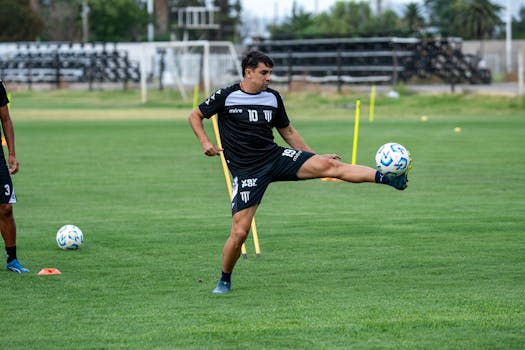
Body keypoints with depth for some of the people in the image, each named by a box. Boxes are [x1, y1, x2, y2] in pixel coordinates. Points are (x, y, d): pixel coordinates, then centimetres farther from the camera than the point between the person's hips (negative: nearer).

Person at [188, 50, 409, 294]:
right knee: (240, 231, -9)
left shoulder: (273, 98, 7)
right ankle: (225, 280, 15)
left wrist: (314, 157, 18)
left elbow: (287, 131, 20)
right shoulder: (225, 97, -4)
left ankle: (387, 178, -27)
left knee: (329, 165, -18)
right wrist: (205, 142, -10)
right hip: (246, 171, -3)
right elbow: (195, 116, 7)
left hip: (275, 157, 3)